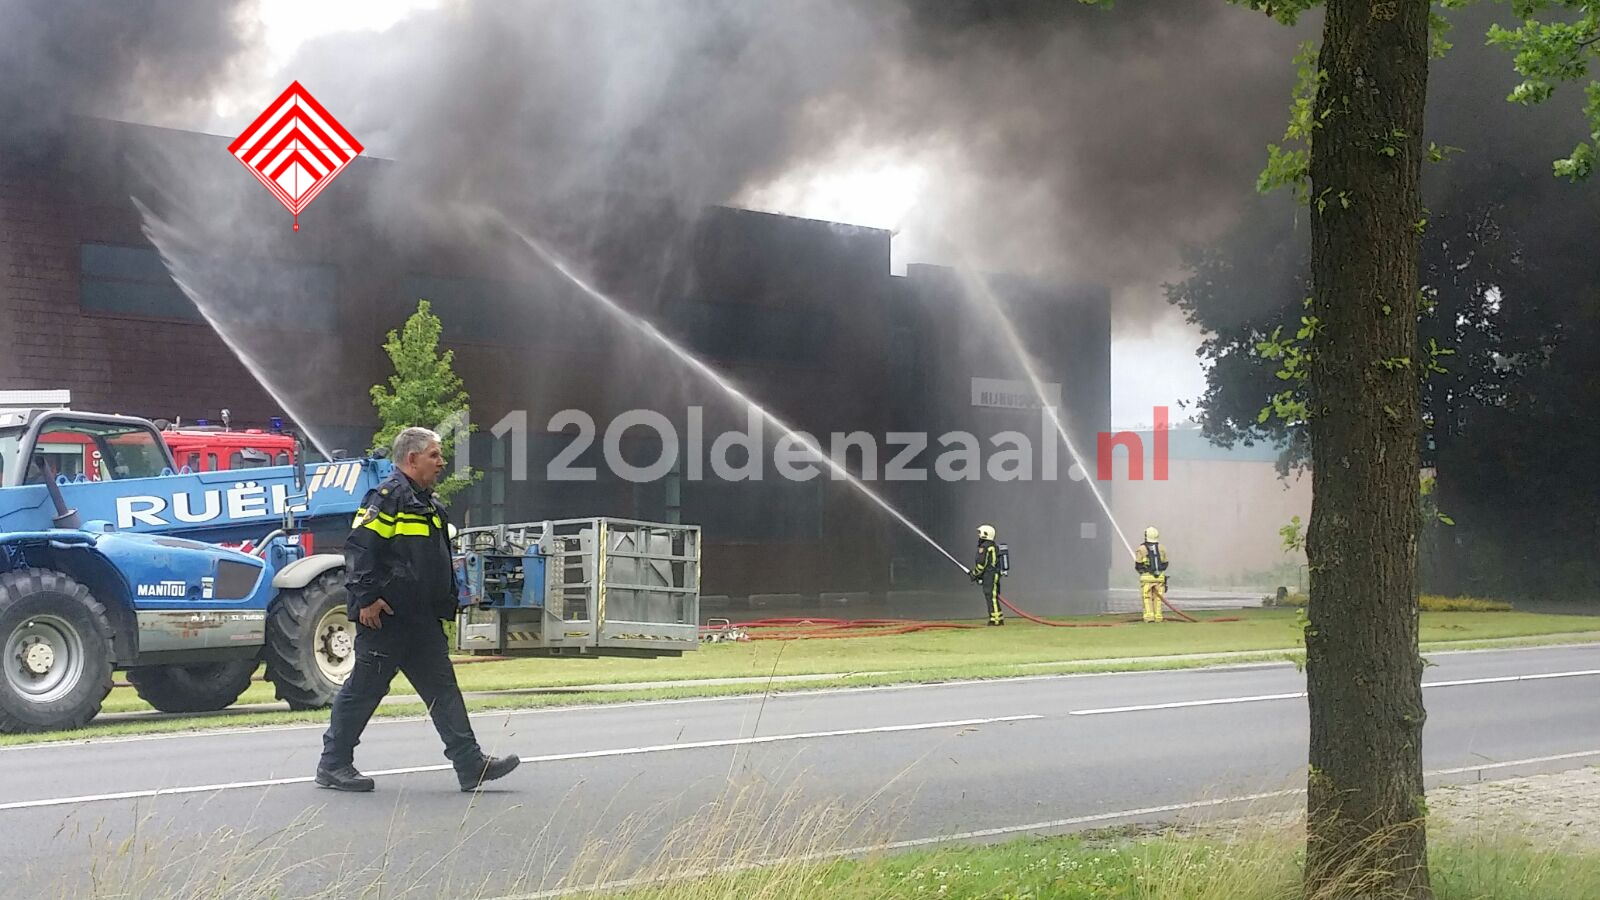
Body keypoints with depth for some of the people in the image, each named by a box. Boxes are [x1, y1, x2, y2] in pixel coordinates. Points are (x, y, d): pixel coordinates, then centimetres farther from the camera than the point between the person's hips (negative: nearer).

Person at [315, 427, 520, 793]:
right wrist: (366, 598, -23)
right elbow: (359, 547, -19)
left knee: (443, 689, 5)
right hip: (386, 617, -10)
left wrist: (447, 602, 25)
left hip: (423, 621, 10)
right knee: (363, 690, -1)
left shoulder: (428, 503, 19)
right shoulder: (387, 496, -11)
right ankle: (333, 765, 10)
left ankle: (471, 764, 4)